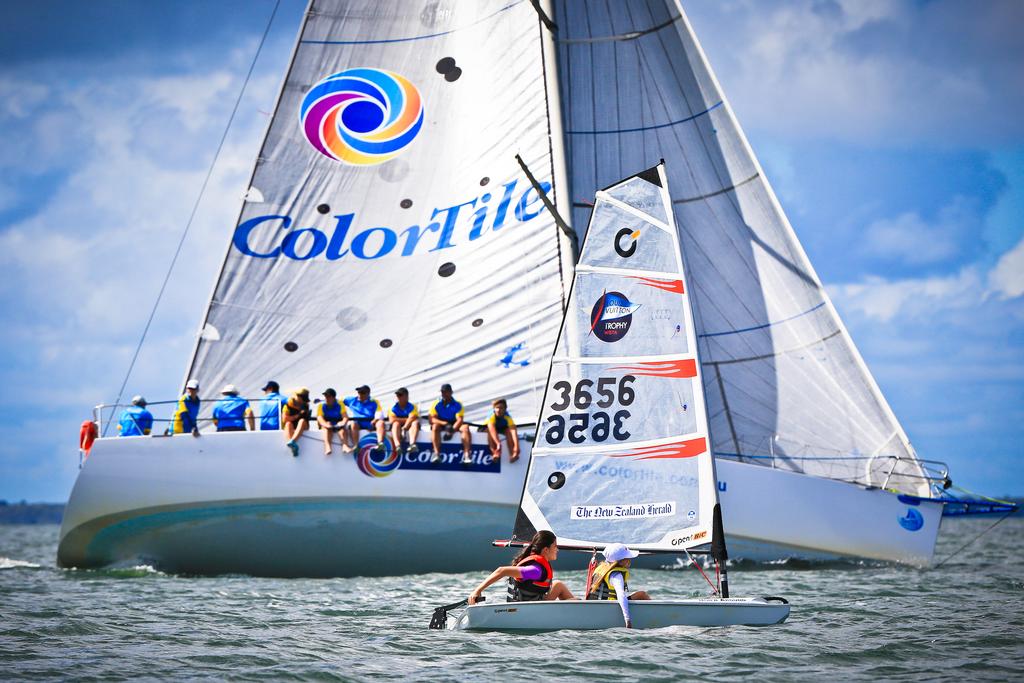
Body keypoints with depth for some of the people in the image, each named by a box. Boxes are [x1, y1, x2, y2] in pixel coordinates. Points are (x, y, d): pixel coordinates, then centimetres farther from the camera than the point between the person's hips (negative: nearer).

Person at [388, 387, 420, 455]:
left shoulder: (412, 407, 1)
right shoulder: (394, 408, 4)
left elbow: (412, 418, -17)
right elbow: (392, 420, -13)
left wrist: (404, 428, -32)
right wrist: (406, 419, -12)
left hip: (409, 428, 0)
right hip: (399, 429, 0)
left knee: (416, 422, -29)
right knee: (396, 423, -30)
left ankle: (412, 444, -54)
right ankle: (397, 445, -54)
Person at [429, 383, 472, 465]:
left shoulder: (457, 405, -3)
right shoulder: (436, 404, -3)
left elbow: (459, 420, -14)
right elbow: (432, 419, -14)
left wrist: (452, 430, -33)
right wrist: (445, 423, -31)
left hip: (454, 425, 0)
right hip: (441, 425, 0)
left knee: (465, 427, -27)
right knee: (435, 427, -33)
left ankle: (466, 454, -37)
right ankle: (436, 453, -43)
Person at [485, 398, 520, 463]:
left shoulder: (507, 417, -30)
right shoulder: (492, 416, -34)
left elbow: (513, 431, -42)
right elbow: (492, 429, -48)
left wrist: (516, 446, -56)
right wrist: (498, 443, -61)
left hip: (502, 429, 2)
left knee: (509, 431, -30)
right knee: (490, 429, -35)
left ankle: (512, 454, -32)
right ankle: (496, 453, -39)